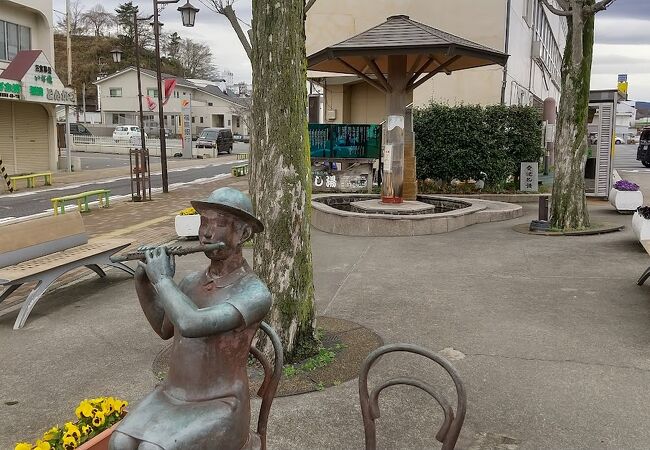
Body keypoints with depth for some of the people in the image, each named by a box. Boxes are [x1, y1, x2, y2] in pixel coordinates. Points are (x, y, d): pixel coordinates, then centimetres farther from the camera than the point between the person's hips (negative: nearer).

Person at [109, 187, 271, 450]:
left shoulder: (256, 294, -19)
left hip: (219, 407, -6)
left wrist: (162, 279, -18)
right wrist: (143, 280, 6)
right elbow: (164, 329, 21)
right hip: (173, 396, 6)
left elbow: (190, 325, -33)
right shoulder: (191, 283, 4)